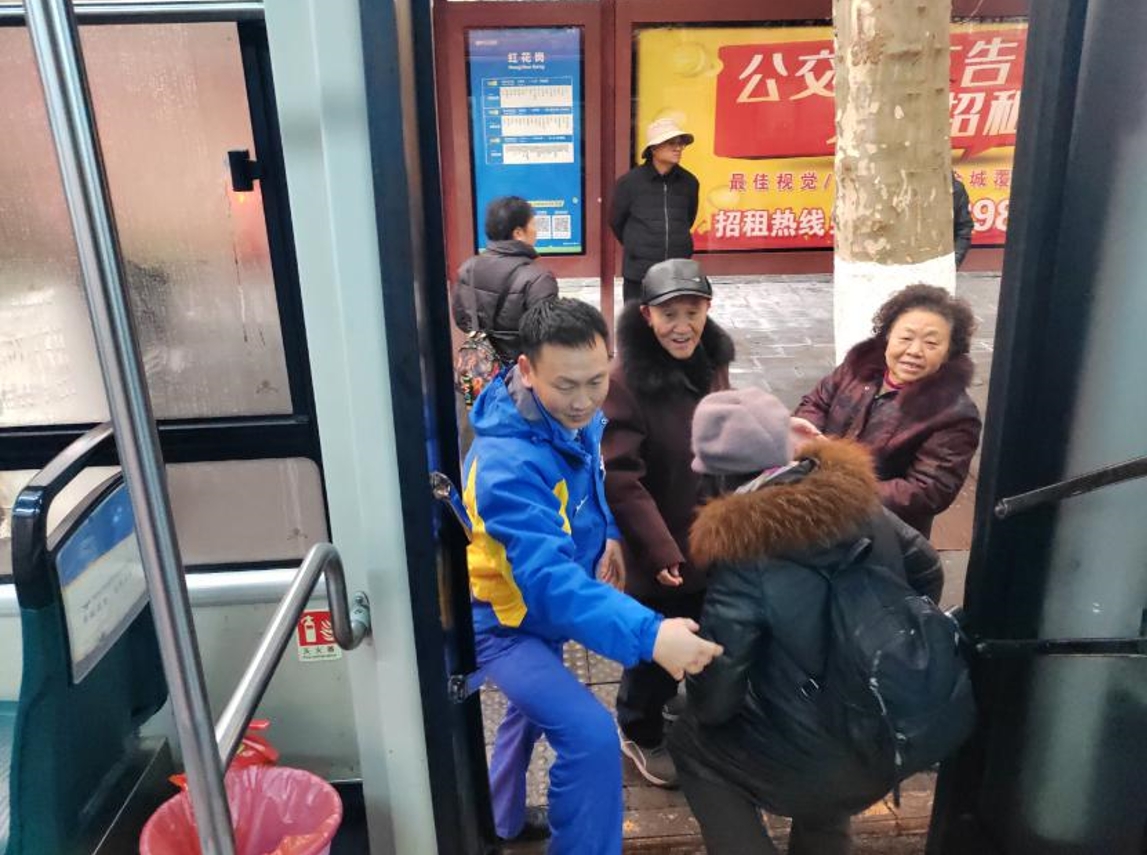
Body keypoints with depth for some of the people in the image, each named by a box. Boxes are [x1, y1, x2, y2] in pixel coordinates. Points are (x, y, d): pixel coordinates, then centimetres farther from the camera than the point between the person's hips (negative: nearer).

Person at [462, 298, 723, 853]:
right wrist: (649, 634, -58)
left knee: (535, 708, 29)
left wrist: (608, 534, -3)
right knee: (590, 736, -22)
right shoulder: (509, 466, -39)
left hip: (540, 606, 9)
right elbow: (550, 581, -47)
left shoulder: (575, 417, -13)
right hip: (504, 618, -9)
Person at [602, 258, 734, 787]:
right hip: (660, 551, -6)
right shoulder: (624, 381, -23)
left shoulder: (711, 365, 0)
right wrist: (661, 550, -24)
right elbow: (619, 479, -23)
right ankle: (639, 734, 40)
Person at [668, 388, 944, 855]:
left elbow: (711, 702, -18)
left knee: (688, 737, 17)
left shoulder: (745, 563, -25)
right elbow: (927, 575, 7)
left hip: (810, 772, -5)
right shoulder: (861, 503, -11)